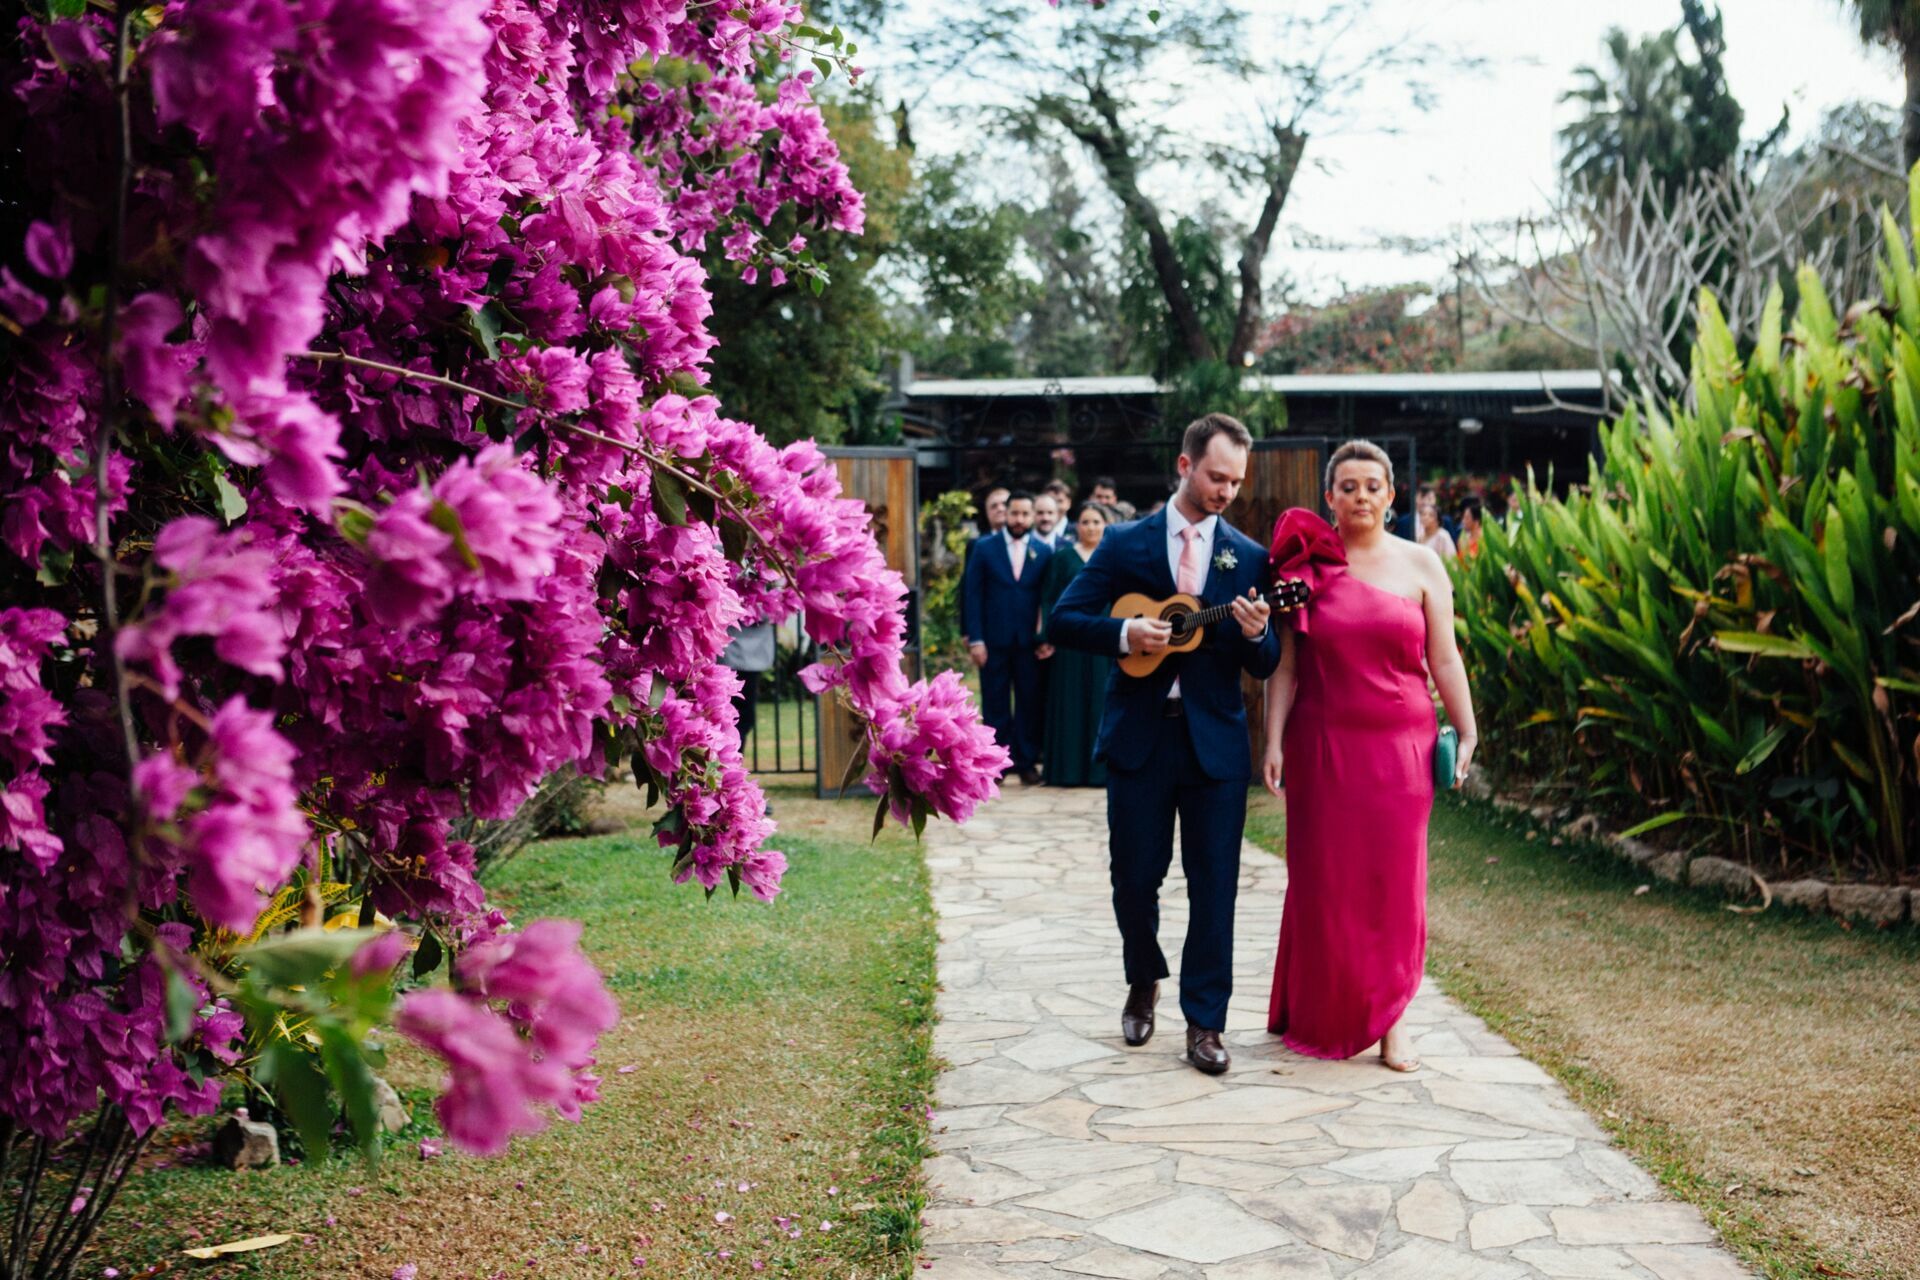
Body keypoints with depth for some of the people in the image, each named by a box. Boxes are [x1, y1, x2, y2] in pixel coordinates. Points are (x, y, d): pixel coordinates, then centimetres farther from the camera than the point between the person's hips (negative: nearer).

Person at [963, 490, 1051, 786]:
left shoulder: (1042, 552, 6)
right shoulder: (983, 548, 2)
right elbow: (972, 594, -1)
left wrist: (1045, 637, -4)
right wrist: (975, 639, -7)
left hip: (1029, 640, 1)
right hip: (993, 639, -1)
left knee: (1029, 703, 4)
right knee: (995, 704, 4)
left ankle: (1026, 762, 13)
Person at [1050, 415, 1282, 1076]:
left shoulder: (1249, 557, 6)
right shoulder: (1124, 544, 3)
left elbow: (1264, 666, 4)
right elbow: (1062, 622, -2)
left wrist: (1256, 634, -18)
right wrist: (1126, 633, -17)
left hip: (1216, 741, 1)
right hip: (1139, 737, 0)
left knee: (1214, 885, 2)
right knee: (1134, 876, 8)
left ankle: (1205, 1022, 13)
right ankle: (1143, 984, 35)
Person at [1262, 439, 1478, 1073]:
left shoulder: (1420, 563, 4)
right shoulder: (1307, 563, 2)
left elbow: (1444, 659, 5)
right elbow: (1285, 666, 2)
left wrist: (1467, 733, 2)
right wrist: (1274, 742, -4)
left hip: (1400, 744, 1)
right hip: (1323, 744, 0)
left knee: (1395, 879, 3)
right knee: (1324, 881, 5)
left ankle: (1388, 1016, 16)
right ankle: (1322, 1017, 21)